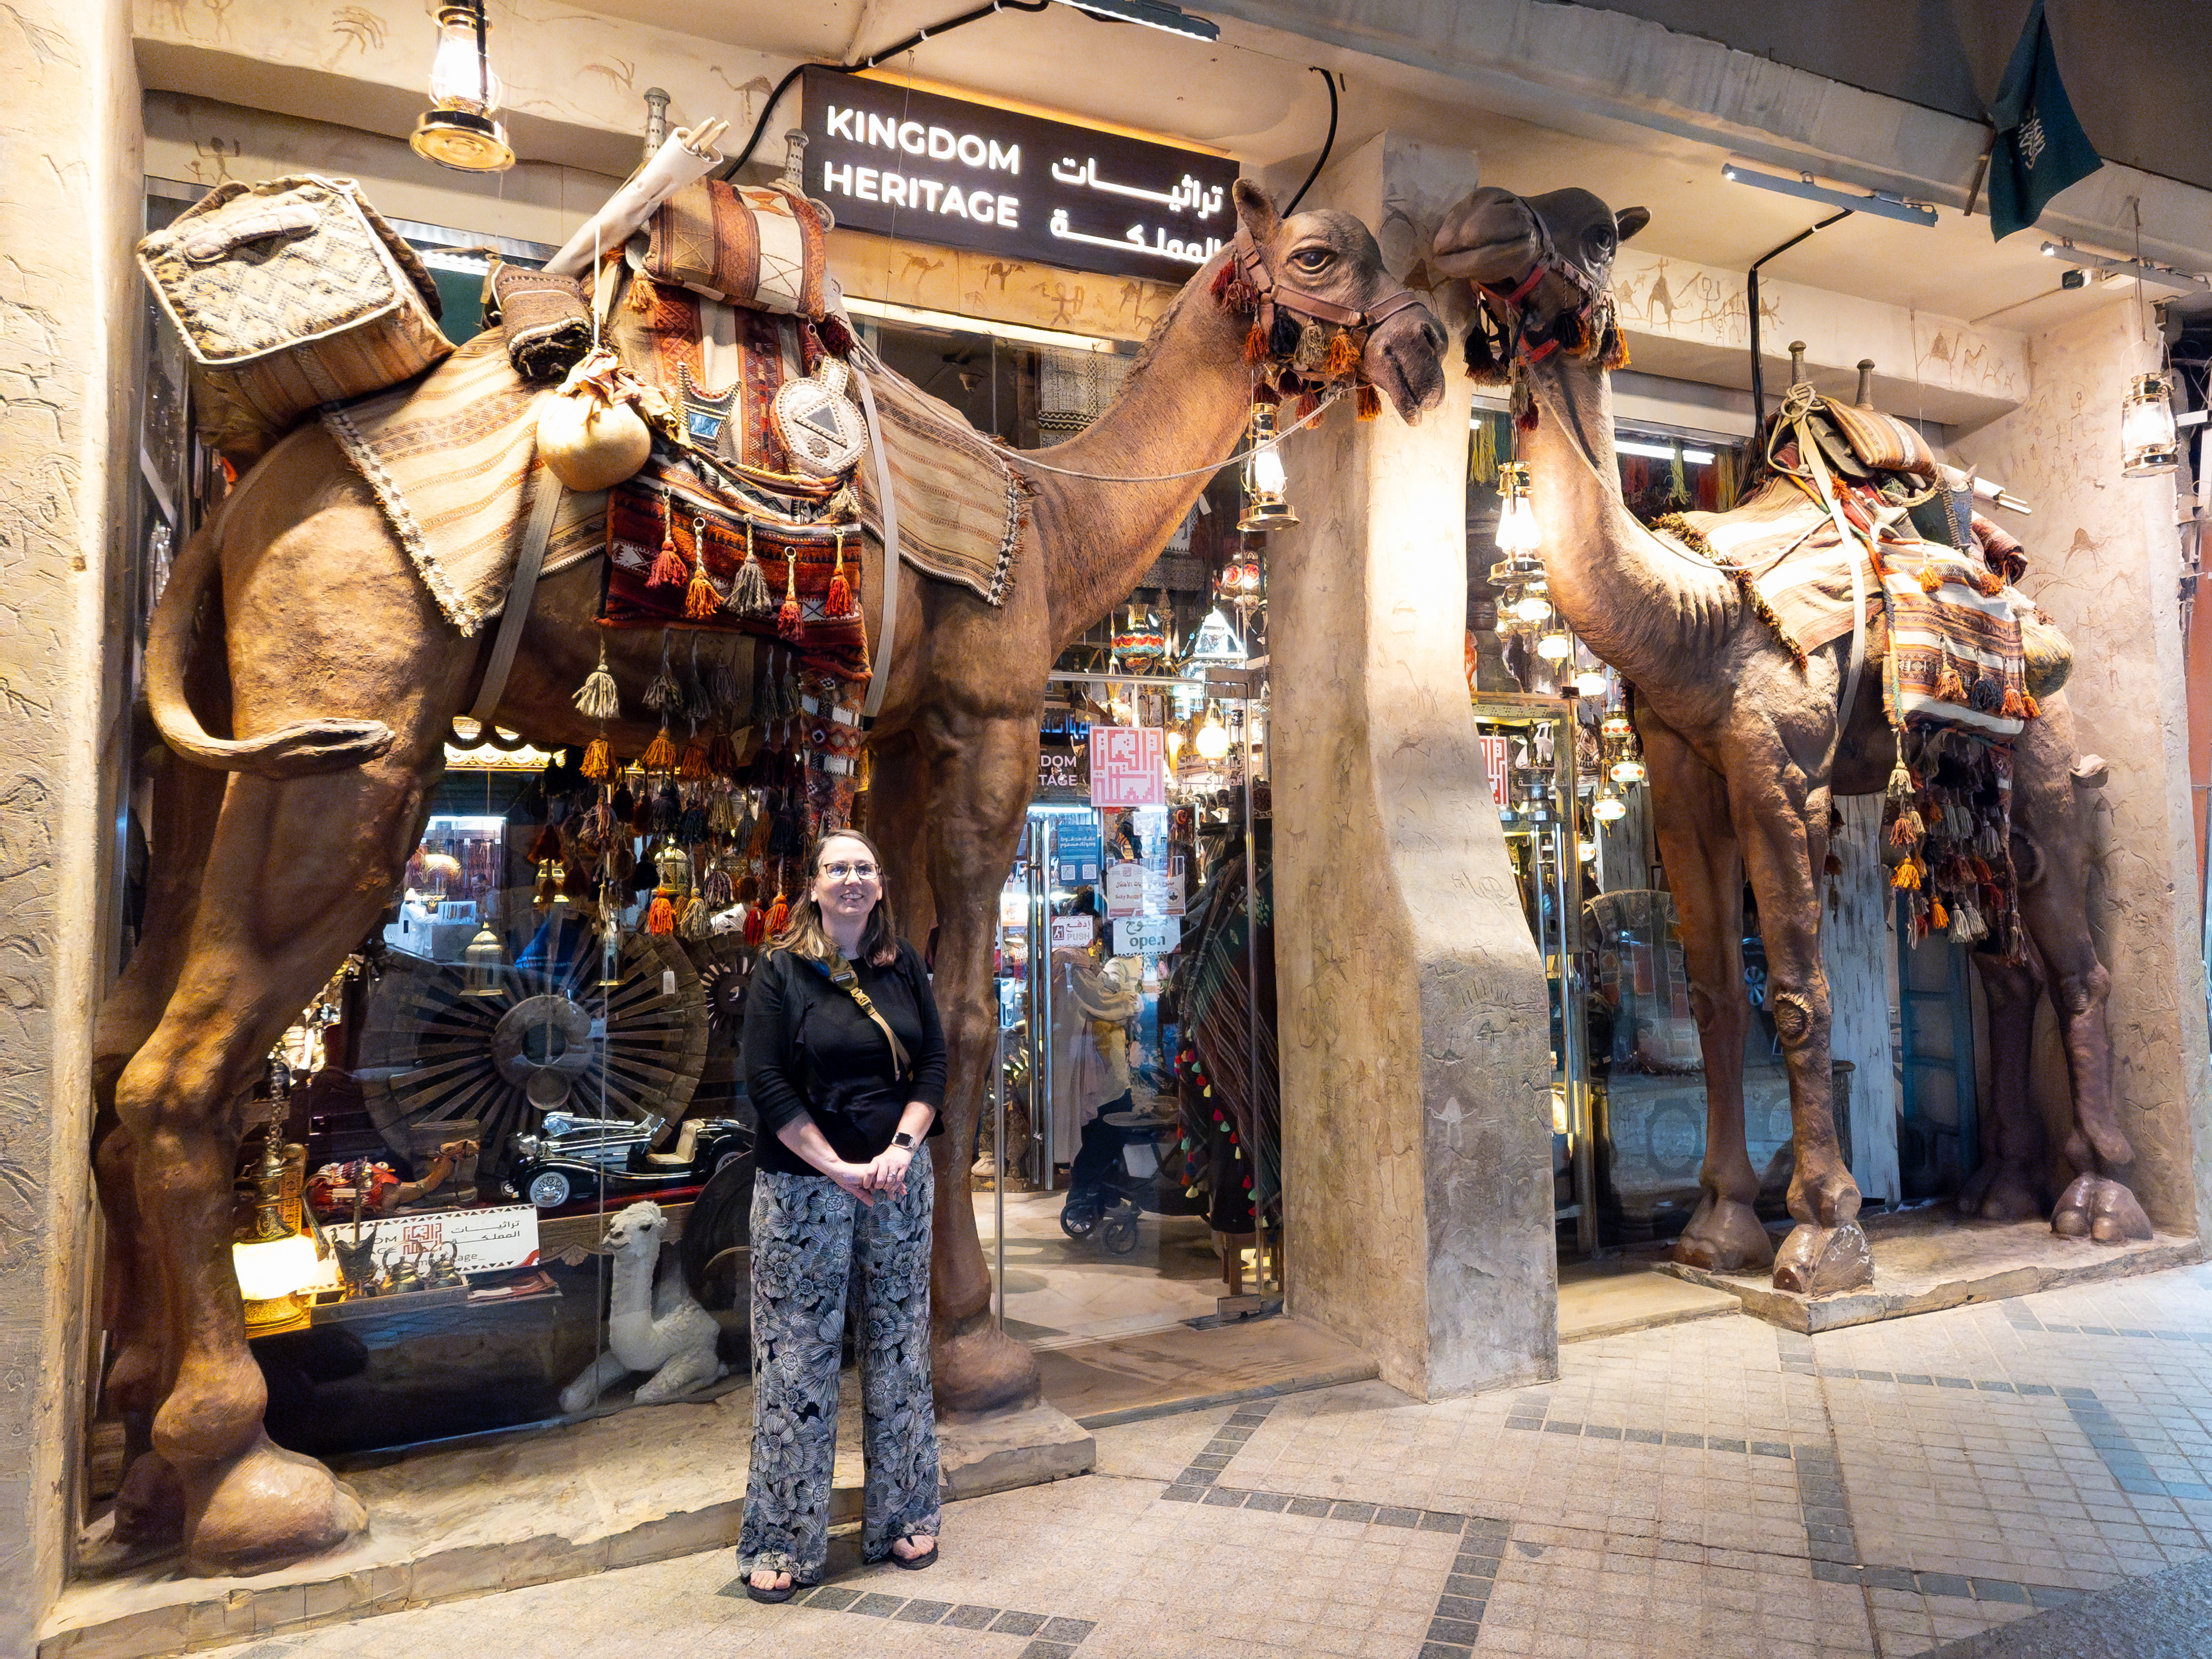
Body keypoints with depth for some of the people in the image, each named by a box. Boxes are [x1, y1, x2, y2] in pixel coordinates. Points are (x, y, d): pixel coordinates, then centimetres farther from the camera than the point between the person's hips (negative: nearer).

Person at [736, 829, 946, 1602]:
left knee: (899, 1351, 12)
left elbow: (934, 1062, 5)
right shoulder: (779, 972, -4)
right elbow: (766, 1082, -9)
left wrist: (901, 1148, -10)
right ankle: (782, 1543, 17)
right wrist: (840, 1169, -14)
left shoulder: (904, 966, 7)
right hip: (804, 1187, -3)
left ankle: (902, 1519, 27)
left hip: (899, 1183, 4)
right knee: (796, 1360, 3)